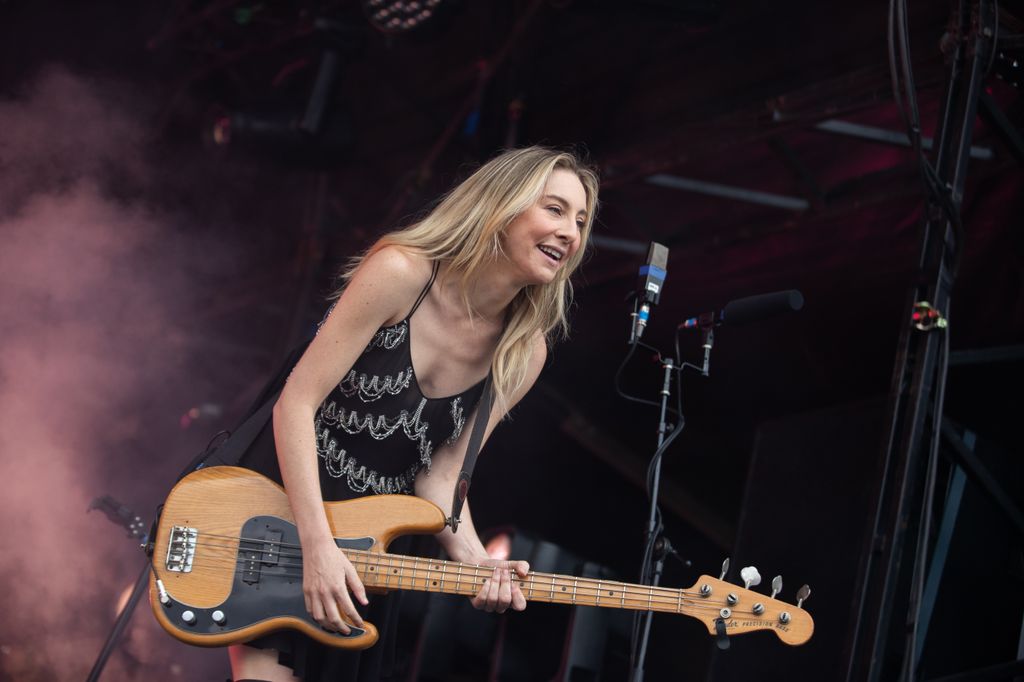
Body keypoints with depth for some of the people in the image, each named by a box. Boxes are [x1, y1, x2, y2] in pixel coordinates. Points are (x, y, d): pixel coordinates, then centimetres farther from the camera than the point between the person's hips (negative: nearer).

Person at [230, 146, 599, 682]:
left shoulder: (522, 354, -2)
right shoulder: (402, 273, -18)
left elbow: (438, 476, 0)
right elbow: (296, 403, -19)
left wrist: (473, 559, -20)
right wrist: (317, 544, -26)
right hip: (281, 506, -6)